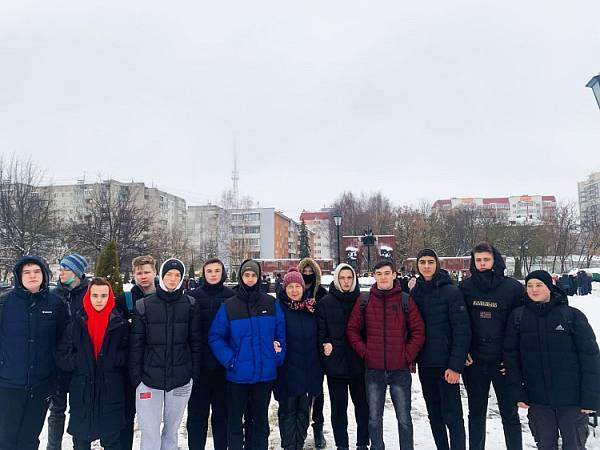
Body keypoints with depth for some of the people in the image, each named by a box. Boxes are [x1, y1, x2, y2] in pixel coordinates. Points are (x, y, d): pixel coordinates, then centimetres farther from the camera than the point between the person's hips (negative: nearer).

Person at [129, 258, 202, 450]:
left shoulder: (190, 305, -1)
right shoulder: (144, 305, -3)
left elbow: (196, 342, 2)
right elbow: (135, 345, -1)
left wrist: (194, 373, 0)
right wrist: (135, 377, -3)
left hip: (180, 379, 1)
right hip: (149, 378, -1)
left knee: (172, 430, 14)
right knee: (149, 433, 4)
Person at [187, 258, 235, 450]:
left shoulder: (232, 296, 0)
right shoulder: (193, 296, 0)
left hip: (224, 364, 0)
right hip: (199, 363, 0)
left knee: (222, 410, 12)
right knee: (197, 411, 8)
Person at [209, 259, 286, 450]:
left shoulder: (271, 303, -1)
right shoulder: (229, 306, -6)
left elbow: (281, 333, 5)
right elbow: (215, 337, -4)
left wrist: (279, 357, -3)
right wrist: (229, 360, -13)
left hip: (265, 373, 1)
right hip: (238, 374, -1)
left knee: (261, 419, 17)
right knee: (234, 420, 13)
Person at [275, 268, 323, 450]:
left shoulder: (311, 307, 7)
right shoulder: (279, 308, -6)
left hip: (309, 368, 4)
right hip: (287, 369, -4)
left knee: (304, 410, 14)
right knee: (288, 410, 7)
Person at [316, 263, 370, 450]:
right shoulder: (326, 302, -1)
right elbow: (320, 329, 0)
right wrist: (325, 345, -15)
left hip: (359, 362, 1)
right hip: (335, 362, 0)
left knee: (362, 404, 10)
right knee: (339, 407, 11)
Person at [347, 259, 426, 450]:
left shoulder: (406, 300, -2)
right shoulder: (364, 301, 0)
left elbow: (418, 331, -1)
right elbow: (352, 330, 5)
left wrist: (408, 356, -7)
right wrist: (364, 352, -4)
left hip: (400, 369, -1)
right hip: (374, 370, 1)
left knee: (404, 419, 10)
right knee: (374, 419, 12)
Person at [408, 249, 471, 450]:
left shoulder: (451, 291, -9)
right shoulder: (415, 291, 5)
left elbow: (462, 331, -12)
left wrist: (456, 366, -16)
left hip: (446, 364, -5)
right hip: (424, 364, 5)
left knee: (452, 416, 1)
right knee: (434, 415, 16)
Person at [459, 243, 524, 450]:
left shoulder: (513, 287, -6)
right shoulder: (465, 287, 0)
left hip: (504, 362, -2)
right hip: (473, 361, 2)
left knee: (509, 413, 12)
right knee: (476, 413, 15)